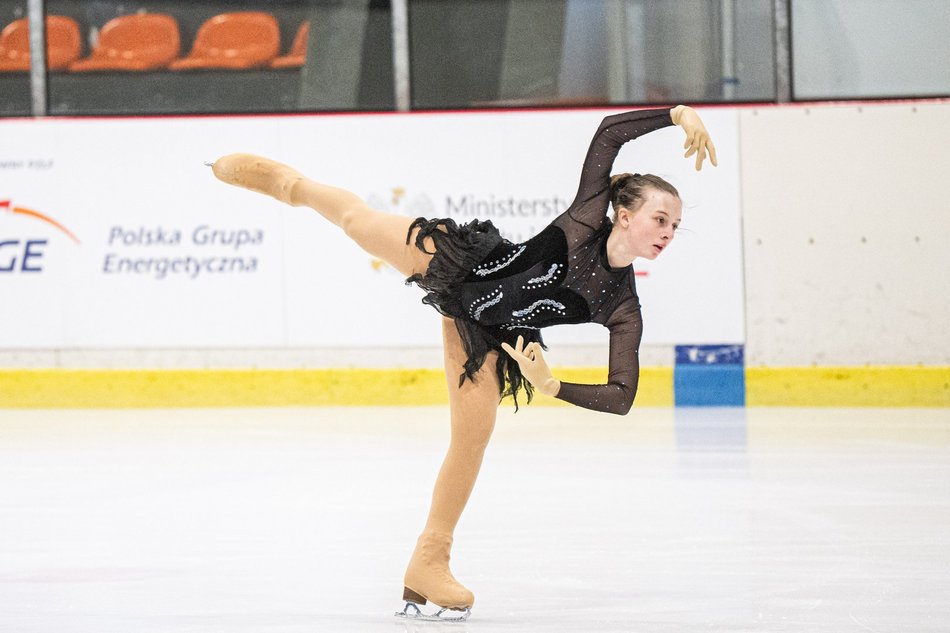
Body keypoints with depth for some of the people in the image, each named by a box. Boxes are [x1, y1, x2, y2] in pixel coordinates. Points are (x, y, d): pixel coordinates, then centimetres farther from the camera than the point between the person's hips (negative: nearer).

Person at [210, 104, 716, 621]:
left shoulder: (622, 309, -15)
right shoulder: (589, 216, -21)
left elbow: (622, 396, -19)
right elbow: (610, 130, -26)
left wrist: (550, 384, -31)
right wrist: (681, 114, -35)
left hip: (485, 333, 3)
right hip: (457, 263, -3)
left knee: (474, 434, -5)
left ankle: (428, 564, 6)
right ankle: (292, 183, 44)